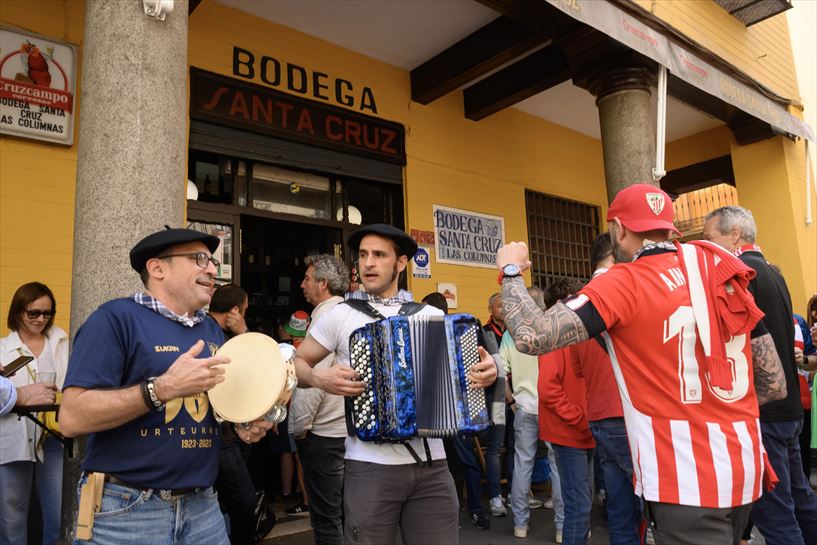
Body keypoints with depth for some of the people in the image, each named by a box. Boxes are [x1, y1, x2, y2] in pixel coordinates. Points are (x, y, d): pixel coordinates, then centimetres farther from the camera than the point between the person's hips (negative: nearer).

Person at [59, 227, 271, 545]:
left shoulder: (212, 329, 9)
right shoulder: (116, 318, -11)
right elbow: (72, 418, -18)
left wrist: (243, 425, -3)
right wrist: (164, 388, -27)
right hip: (128, 508, -6)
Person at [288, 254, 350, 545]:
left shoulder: (325, 316, -15)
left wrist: (299, 425, -11)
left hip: (324, 433, -8)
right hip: (350, 426, 8)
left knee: (326, 520, 3)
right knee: (343, 513, 18)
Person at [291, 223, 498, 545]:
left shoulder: (432, 315, 6)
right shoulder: (341, 315, 1)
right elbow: (296, 364, 8)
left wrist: (487, 370, -7)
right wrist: (319, 378, -12)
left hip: (432, 465, 2)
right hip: (371, 467, -2)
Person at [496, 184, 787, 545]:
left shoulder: (623, 283, -14)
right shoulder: (725, 275, 6)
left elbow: (531, 337, -21)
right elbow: (775, 383, 9)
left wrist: (510, 272, -4)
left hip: (686, 480, -8)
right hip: (743, 469, 8)